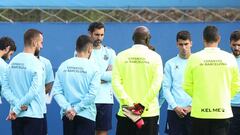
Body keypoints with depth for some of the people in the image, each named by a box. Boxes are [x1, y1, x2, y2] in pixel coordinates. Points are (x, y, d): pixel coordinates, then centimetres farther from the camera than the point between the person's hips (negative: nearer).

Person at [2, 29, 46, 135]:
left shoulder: (13, 61, 7)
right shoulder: (35, 63, -12)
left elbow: (5, 88, 2)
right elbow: (33, 91, -19)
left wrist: (17, 104, -8)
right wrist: (17, 109, -13)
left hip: (16, 115, 6)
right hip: (33, 114, -6)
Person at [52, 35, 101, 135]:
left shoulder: (63, 66, 2)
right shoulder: (93, 67, -8)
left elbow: (56, 92, -5)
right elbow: (92, 94, -16)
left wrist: (67, 108, -9)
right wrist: (76, 109, -12)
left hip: (67, 115, 4)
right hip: (86, 115, -4)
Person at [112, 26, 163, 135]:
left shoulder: (121, 56, 1)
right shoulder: (154, 57, -2)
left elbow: (115, 83, -8)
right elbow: (156, 85, -13)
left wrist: (128, 104, -12)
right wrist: (142, 105, -14)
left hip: (125, 113, 1)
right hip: (149, 113, -1)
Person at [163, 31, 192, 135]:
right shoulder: (170, 64, 5)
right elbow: (166, 88, 2)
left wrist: (191, 106, -9)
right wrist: (175, 107, -9)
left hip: (193, 110, 0)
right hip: (174, 111, 0)